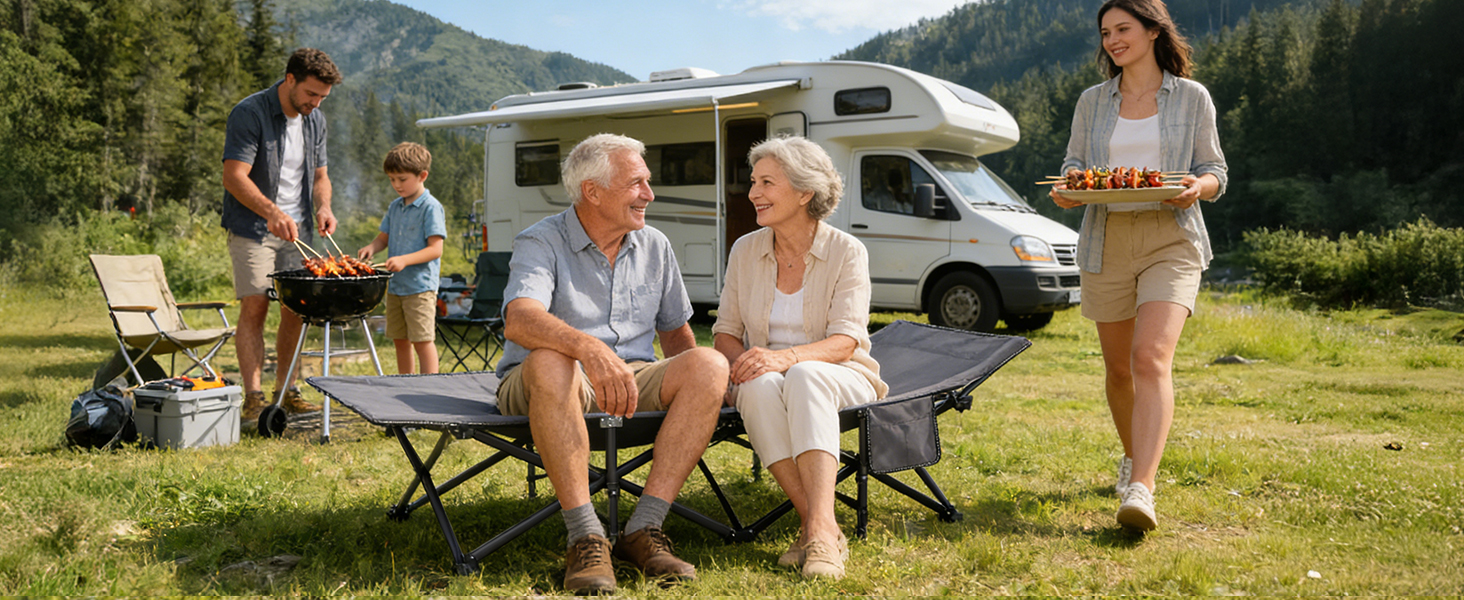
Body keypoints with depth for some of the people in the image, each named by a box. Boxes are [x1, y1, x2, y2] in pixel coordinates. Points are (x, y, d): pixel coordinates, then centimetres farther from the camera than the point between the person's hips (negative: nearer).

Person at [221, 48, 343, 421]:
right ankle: (252, 397, -8)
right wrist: (273, 213, -31)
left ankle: (285, 391, 15)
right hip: (253, 229, -6)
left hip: (296, 231, 6)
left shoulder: (315, 121, 10)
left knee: (295, 309, 5)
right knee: (254, 307, -10)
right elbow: (234, 177, -18)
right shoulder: (249, 113, -11)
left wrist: (322, 207, -4)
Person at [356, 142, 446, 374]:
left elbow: (435, 249, -16)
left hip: (420, 286, -7)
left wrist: (404, 260, -27)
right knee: (399, 340, 13)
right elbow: (384, 237, 18)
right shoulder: (395, 207, 12)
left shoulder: (431, 207, -11)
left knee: (422, 340, -7)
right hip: (395, 285, 8)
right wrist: (371, 247, -5)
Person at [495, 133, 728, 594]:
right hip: (537, 387, -4)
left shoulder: (654, 246, 11)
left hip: (631, 382, 4)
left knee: (710, 364, -23)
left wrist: (692, 384, 0)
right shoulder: (541, 243, -7)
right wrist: (590, 349, -46)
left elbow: (674, 330, 20)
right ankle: (586, 539, -36)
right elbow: (519, 321, -28)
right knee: (549, 362, -39)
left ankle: (644, 529, -27)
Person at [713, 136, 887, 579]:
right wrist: (740, 361, -16)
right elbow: (725, 331, 9)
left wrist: (784, 356, -35)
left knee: (804, 377, -39)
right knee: (759, 387, -36)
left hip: (841, 377, -2)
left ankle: (820, 528, -49)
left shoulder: (846, 252, -5)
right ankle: (821, 529, -36)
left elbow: (845, 341, -16)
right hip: (768, 375, 3)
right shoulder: (746, 251, 6)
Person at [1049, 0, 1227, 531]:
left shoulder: (1192, 97, 6)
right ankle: (1133, 458, 35)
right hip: (1106, 243, 3)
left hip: (1171, 242, -3)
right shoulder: (1092, 102, 12)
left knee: (1151, 359, -20)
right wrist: (1066, 189, -10)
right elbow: (1073, 165, 14)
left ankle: (1141, 490, -27)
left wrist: (1197, 186, -15)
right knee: (1118, 367, 10)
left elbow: (1214, 173, 9)